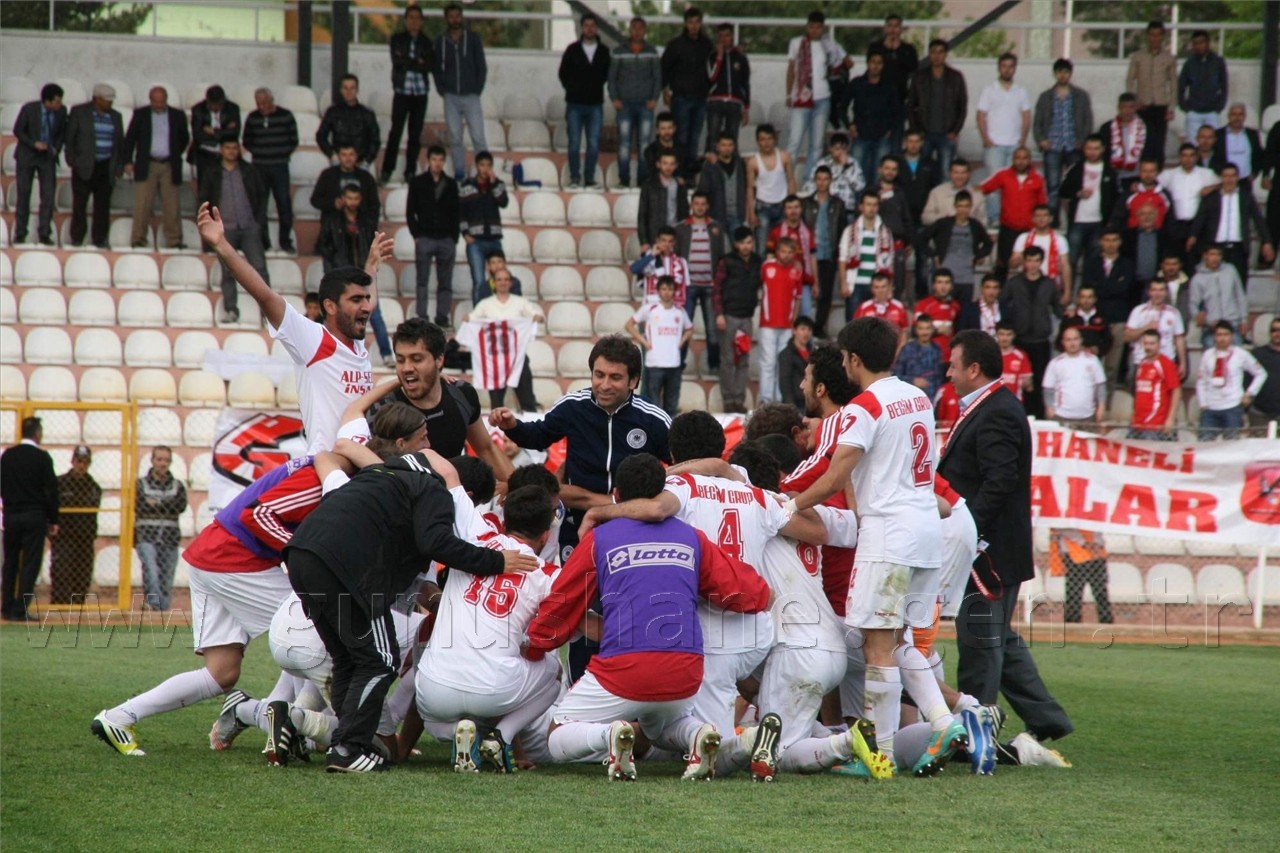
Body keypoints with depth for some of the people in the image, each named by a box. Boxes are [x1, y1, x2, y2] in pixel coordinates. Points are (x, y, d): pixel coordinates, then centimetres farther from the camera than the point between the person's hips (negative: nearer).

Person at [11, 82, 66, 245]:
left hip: (47, 157, 2)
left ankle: (44, 234, -2)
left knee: (48, 195, -7)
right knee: (23, 194, 2)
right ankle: (20, 233, 11)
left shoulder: (61, 111, -10)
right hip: (27, 156, -2)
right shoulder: (29, 109, -17)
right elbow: (17, 130, -8)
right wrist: (33, 144, -19)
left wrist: (56, 148, -5)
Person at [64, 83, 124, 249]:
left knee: (103, 205, 0)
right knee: (80, 203, -1)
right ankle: (77, 238, 4)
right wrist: (72, 160, -6)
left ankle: (99, 238, 5)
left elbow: (120, 142, 15)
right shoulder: (79, 112, 1)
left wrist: (119, 166, 9)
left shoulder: (115, 116, 12)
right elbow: (70, 137, 0)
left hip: (106, 167, 3)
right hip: (84, 166, -3)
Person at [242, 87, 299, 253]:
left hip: (279, 166, -2)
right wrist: (258, 152, 2)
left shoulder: (285, 116, 1)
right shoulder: (252, 118, 7)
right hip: (259, 167, 2)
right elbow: (246, 142, 15)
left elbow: (293, 141, 7)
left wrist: (282, 154, -2)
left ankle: (285, 241, 1)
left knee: (284, 203, -6)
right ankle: (262, 241, 8)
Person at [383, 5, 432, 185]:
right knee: (396, 131, -7)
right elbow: (397, 60, -9)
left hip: (420, 93, 2)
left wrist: (408, 63, -11)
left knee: (415, 134, 2)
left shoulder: (426, 42, 9)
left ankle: (410, 171, 6)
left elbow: (431, 65, -3)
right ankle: (387, 170, -2)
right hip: (402, 91, -2)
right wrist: (418, 63, -6)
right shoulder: (397, 39, 6)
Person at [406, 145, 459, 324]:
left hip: (446, 240, 2)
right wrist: (416, 235, -2)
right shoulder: (417, 183, 7)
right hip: (425, 239, -2)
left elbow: (457, 213, 12)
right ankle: (422, 317, -4)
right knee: (422, 281, -4)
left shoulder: (451, 184, 11)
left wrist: (454, 237, 3)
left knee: (445, 282, 1)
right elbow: (410, 212, 7)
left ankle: (442, 316, 4)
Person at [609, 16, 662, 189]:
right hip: (625, 103, -1)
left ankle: (643, 180, 2)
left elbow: (657, 77, 10)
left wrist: (654, 98, -2)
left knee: (644, 143, -1)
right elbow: (612, 76, 7)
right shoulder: (620, 52, 6)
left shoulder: (651, 52, 8)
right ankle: (623, 180, -3)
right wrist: (614, 98, -3)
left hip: (645, 104, 1)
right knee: (624, 143, -5)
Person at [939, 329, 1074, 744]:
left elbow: (998, 482, -24)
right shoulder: (989, 410, 16)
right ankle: (1046, 719, 19)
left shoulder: (997, 415, -17)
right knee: (1000, 640, 16)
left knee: (981, 640, -4)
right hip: (986, 549, 11)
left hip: (988, 550, -11)